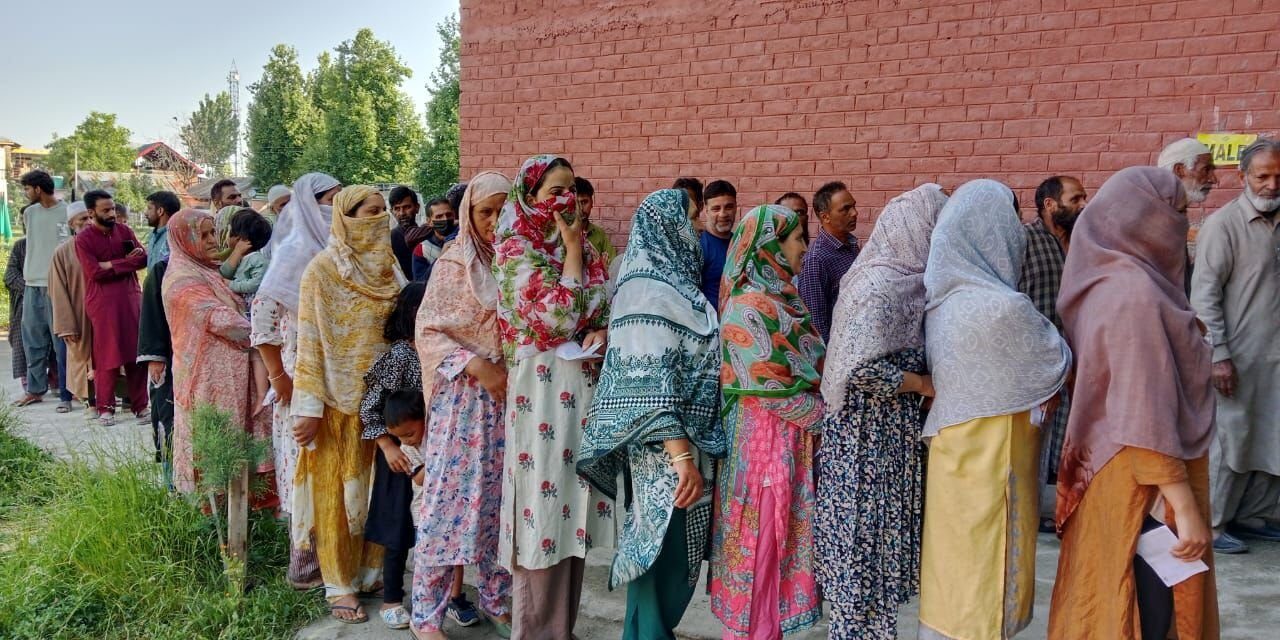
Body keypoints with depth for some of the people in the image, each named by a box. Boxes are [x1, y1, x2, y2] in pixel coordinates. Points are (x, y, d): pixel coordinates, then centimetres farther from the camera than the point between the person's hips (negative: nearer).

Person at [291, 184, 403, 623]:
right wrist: (309, 407, -15)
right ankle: (340, 585, 17)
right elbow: (310, 341, -11)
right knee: (338, 492, 5)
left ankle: (373, 572, 26)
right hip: (340, 400, -5)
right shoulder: (323, 268, -9)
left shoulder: (388, 266, 7)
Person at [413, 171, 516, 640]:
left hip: (512, 397, 4)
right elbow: (428, 331, -6)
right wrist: (478, 367, -17)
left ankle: (497, 598, 25)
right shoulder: (453, 265, -3)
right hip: (464, 397, -3)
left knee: (503, 499, 10)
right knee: (450, 499, -1)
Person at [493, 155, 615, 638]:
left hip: (584, 384, 7)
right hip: (543, 386, -6)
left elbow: (605, 305, 14)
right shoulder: (516, 249, -9)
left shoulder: (581, 245, 11)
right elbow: (559, 316, -19)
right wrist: (572, 251, -12)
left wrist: (601, 331, -8)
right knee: (545, 501, -1)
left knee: (571, 505, 12)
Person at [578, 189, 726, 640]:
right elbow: (649, 384, -23)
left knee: (675, 557, 18)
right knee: (667, 557, 1)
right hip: (668, 449, -9)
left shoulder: (671, 281, 12)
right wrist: (681, 455, -27)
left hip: (685, 442, 9)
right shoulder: (651, 288, -17)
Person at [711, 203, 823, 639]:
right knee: (760, 550, 2)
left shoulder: (782, 300, 11)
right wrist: (829, 416, -10)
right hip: (764, 443, -9)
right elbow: (772, 390, -21)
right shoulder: (749, 307, -18)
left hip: (794, 442, 9)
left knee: (778, 546, 15)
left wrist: (825, 413, 2)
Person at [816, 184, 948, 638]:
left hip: (883, 432, 9)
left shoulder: (897, 278, 8)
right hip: (872, 436, -9)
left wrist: (920, 379, 3)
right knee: (866, 538, 3)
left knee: (868, 535, 19)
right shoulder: (884, 286, -21)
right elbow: (862, 369, -29)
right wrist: (924, 384, -16)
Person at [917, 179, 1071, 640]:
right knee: (983, 582, 7)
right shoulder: (1002, 308, -23)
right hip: (990, 462, -7)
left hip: (952, 453, 8)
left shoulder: (943, 300, 1)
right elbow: (1061, 368, -7)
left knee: (952, 574, 19)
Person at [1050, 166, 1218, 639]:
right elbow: (1144, 415, -25)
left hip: (1109, 467, 9)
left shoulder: (1106, 282, 6)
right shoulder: (1135, 292, -22)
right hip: (1142, 483, -9)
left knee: (1111, 602, 20)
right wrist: (1185, 505, -22)